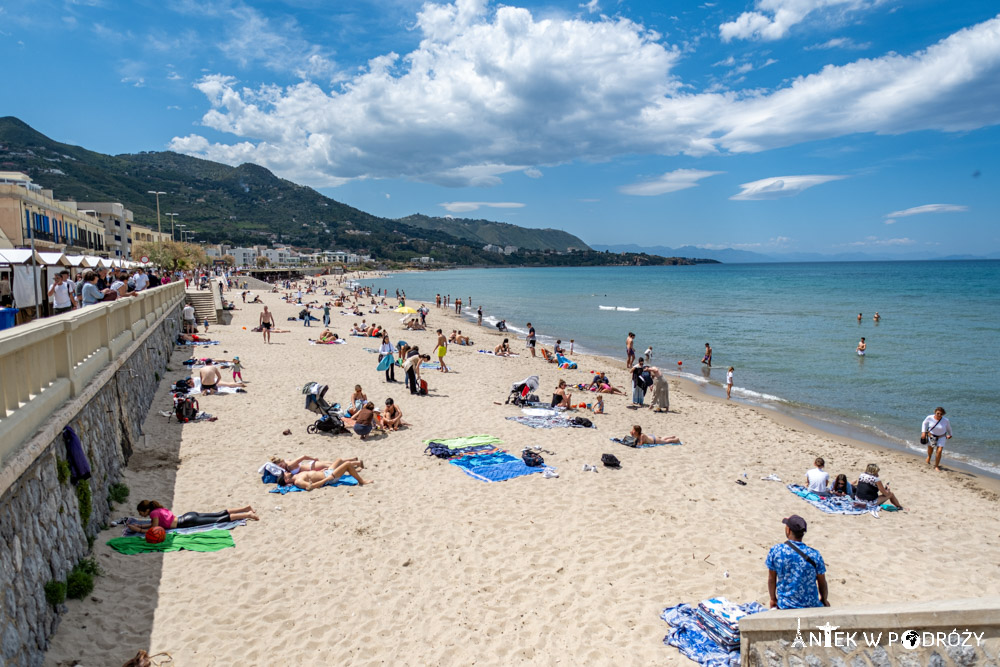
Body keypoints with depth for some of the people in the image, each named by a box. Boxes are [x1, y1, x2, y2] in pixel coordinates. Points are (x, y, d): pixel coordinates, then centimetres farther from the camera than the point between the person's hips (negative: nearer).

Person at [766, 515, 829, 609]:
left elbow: (771, 579, 1)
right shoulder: (814, 555, -11)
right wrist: (825, 600, 23)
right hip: (812, 607, -1)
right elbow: (822, 583, 2)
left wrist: (773, 599, 19)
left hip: (785, 606, 1)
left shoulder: (775, 551, -11)